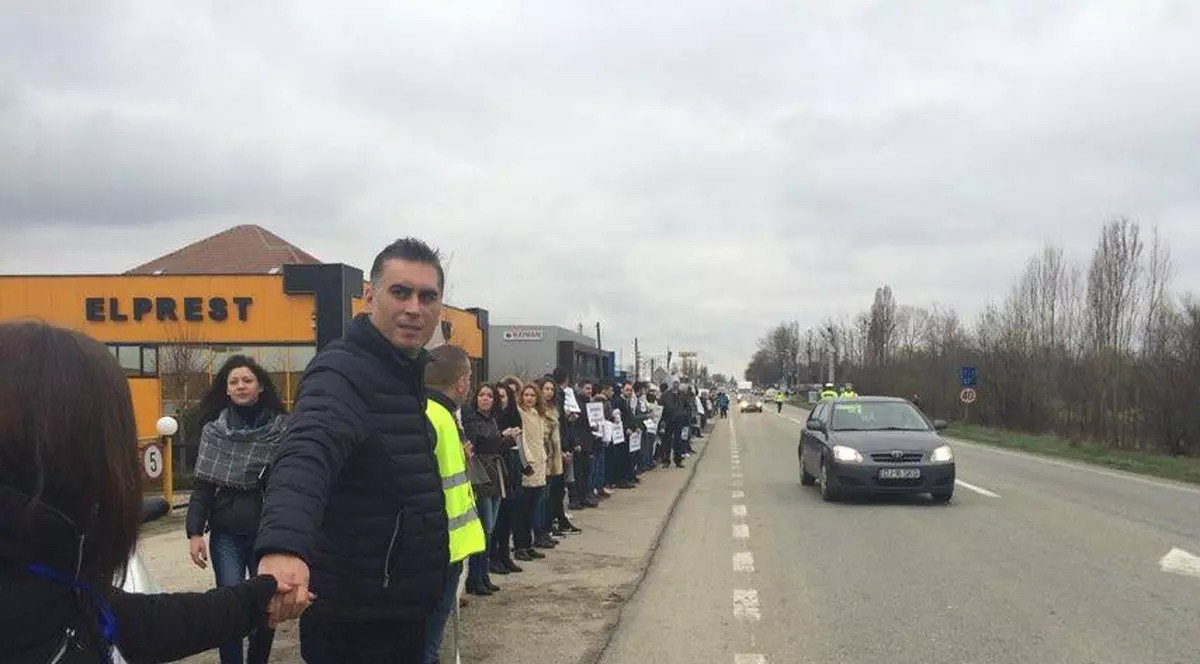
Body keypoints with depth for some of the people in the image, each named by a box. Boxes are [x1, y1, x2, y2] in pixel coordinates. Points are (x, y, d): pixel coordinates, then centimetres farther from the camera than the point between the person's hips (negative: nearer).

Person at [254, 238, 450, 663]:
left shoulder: (405, 374, 10)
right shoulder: (344, 373, -19)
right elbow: (306, 455, -38)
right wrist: (283, 546, -56)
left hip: (400, 609, 9)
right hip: (354, 620, -9)